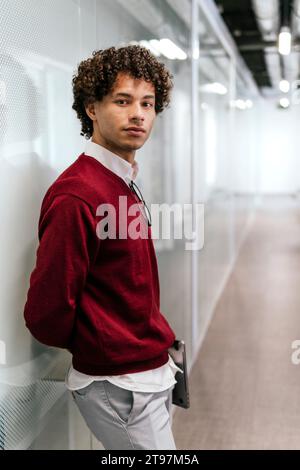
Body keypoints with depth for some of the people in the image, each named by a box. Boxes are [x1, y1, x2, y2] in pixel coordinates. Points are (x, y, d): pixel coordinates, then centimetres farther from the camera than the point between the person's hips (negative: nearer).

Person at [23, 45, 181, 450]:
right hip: (122, 385, -9)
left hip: (150, 374, 9)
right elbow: (46, 314, -22)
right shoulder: (77, 196, -23)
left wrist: (157, 340, 4)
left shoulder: (123, 184, 6)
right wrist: (96, 350, -5)